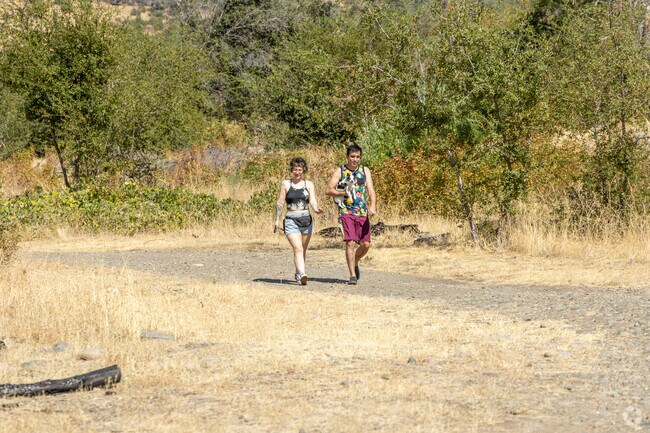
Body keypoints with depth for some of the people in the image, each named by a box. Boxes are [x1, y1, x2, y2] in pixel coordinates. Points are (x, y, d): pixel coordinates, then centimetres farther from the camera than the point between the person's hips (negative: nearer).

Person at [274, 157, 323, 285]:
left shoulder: (309, 184, 8)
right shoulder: (285, 184, 3)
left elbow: (313, 201, -2)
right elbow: (280, 203, 6)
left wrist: (316, 209, -23)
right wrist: (277, 220, 5)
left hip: (306, 219, 3)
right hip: (291, 220, -3)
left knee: (303, 250, 12)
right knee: (298, 248, -18)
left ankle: (298, 273, 31)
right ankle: (302, 275, -31)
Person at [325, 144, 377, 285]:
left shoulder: (365, 170, 9)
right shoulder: (340, 171, 2)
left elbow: (371, 190, -2)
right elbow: (328, 191, -2)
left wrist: (373, 206, -19)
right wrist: (344, 193, -16)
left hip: (363, 213, 3)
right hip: (346, 212, -3)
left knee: (365, 244, 3)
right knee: (350, 242, -14)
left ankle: (355, 263, 32)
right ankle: (352, 275, -12)